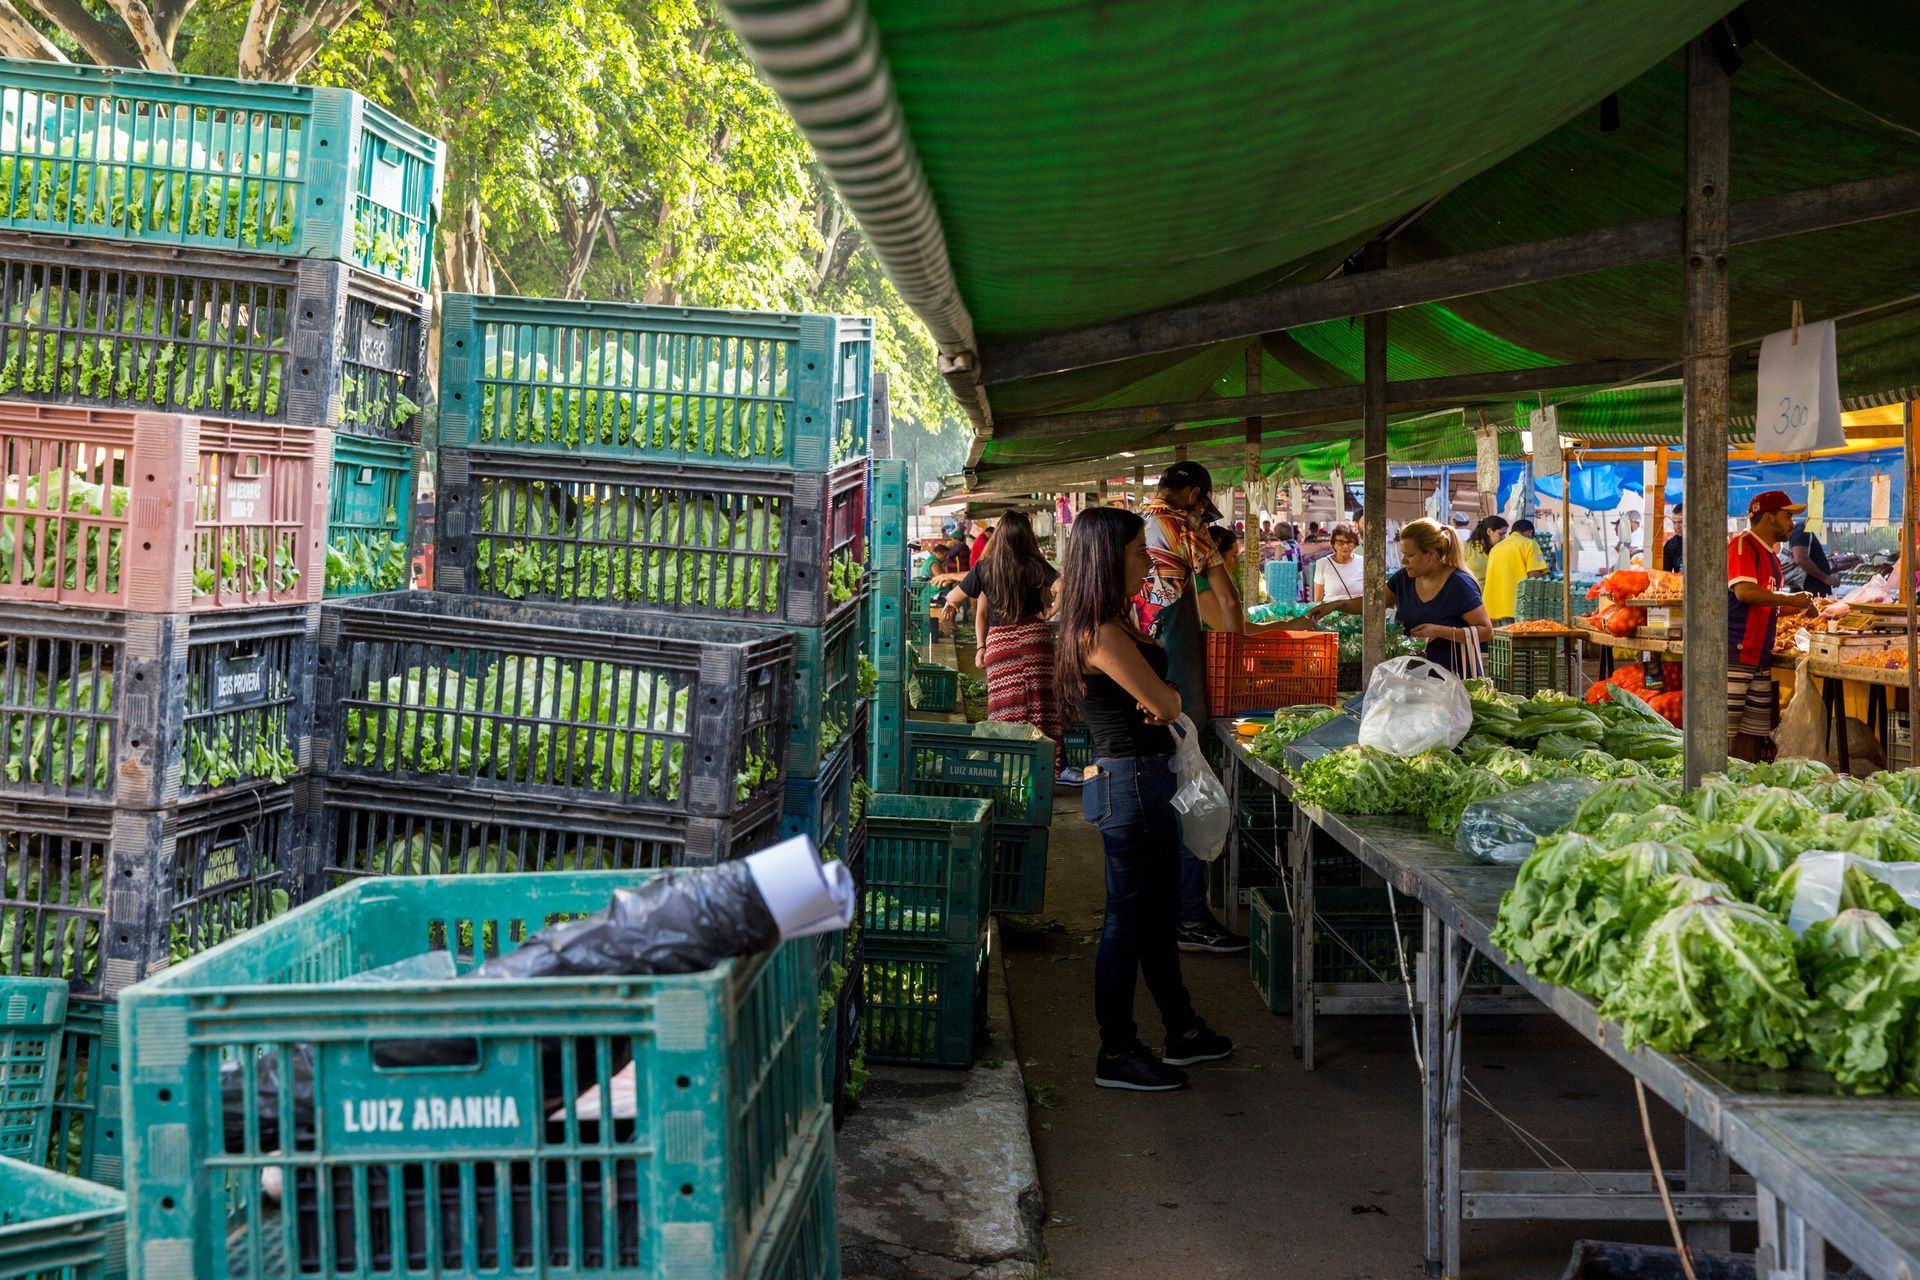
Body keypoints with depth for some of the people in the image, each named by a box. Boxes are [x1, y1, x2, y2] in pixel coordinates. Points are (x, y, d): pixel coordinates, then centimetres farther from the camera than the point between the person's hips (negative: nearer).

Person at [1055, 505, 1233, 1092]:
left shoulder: (1114, 624, 12)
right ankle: (1117, 1054, 11)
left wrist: (1162, 701, -10)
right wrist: (1168, 701, 4)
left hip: (1145, 782, 10)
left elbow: (1166, 700, 13)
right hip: (1129, 783, -10)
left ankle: (1182, 1030, 32)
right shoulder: (1103, 633, -20)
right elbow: (1166, 703, -18)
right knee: (1128, 919, 0)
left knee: (1159, 913, 19)